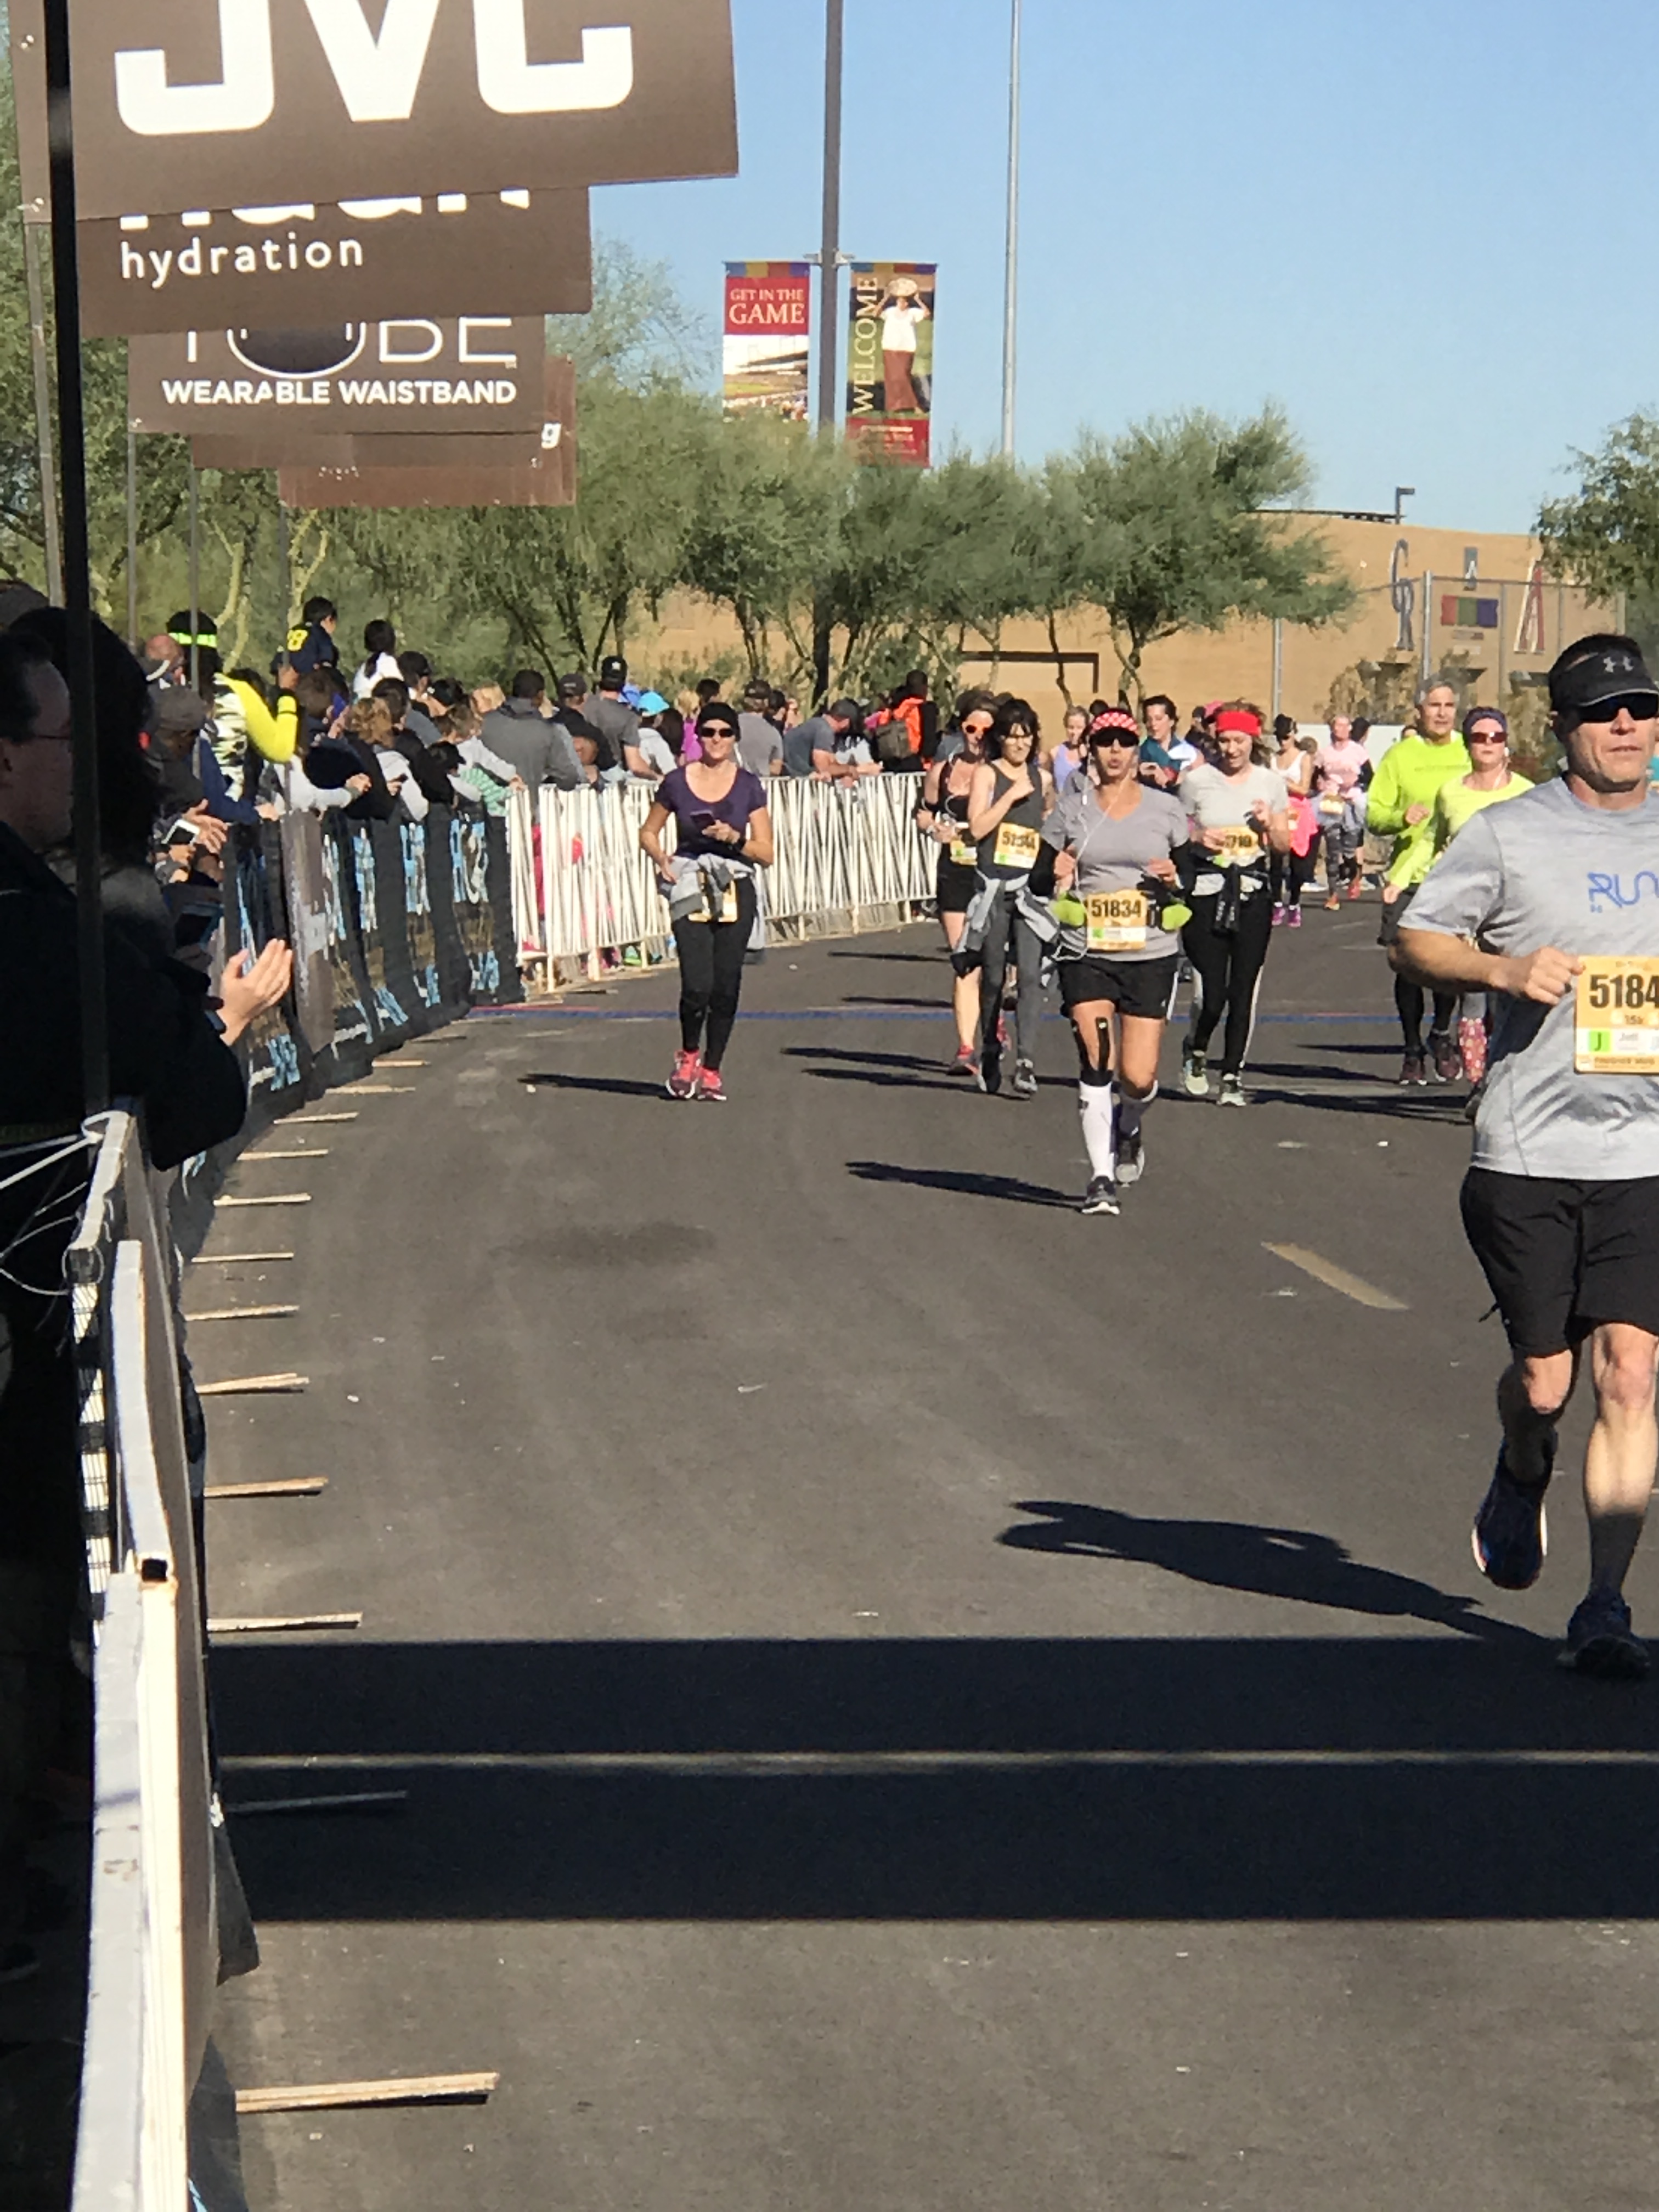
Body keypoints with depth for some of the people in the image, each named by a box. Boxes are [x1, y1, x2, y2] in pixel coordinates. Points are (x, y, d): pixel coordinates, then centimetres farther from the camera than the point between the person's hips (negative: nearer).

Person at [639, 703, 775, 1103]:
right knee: (697, 986, -13)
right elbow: (649, 832, 14)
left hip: (735, 891, 1)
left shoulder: (749, 786, 3)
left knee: (726, 987, -1)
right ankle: (688, 1055, 15)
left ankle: (711, 1070, 16)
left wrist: (734, 838, -14)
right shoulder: (677, 783, 2)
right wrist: (659, 857, -6)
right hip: (689, 890, -1)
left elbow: (766, 853, 3)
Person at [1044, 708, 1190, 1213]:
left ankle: (1128, 1131, 33)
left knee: (1138, 1077, -3)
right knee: (1096, 1062, -14)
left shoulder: (1166, 809, 6)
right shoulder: (1071, 808, 5)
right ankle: (1101, 1177, -5)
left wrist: (1174, 878, -8)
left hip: (1152, 955, 0)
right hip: (1086, 955, 0)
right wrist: (1058, 877, -12)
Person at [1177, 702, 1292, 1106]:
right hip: (1206, 891, -2)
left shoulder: (1271, 783, 8)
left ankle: (1233, 1075, 9)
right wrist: (1198, 838, -11)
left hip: (1253, 893, 2)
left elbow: (1284, 846, 12)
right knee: (1211, 992, -9)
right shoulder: (1197, 781, 2)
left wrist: (1270, 824, -8)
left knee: (1244, 989, -1)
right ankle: (1195, 1051, 21)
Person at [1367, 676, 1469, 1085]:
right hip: (1409, 876, 0)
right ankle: (1413, 1050, 17)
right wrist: (1401, 817, -18)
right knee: (1408, 966, 1)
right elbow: (1374, 814, 2)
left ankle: (1441, 1035, 20)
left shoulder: (1469, 753, 10)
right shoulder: (1401, 755, 5)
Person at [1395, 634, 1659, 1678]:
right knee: (1544, 1379, 5)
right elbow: (1414, 941, 4)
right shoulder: (1511, 833, 1)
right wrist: (1502, 968, -14)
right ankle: (1520, 1486, 40)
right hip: (1528, 1154, -2)